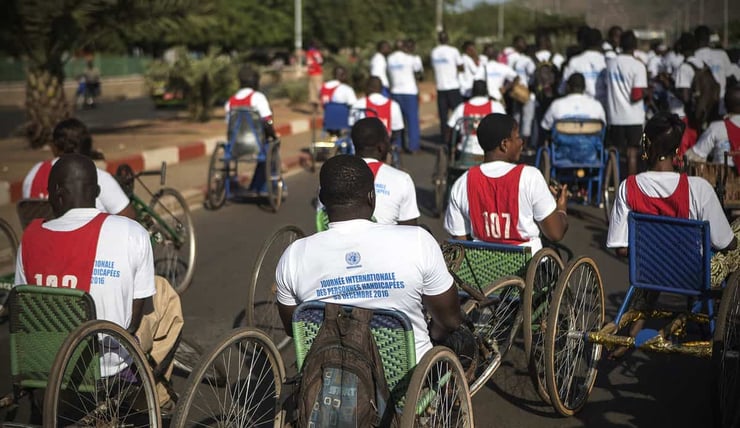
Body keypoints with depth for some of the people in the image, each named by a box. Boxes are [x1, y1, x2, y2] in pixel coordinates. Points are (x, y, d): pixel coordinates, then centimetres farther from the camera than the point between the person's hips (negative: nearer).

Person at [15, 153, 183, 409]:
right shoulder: (132, 234, -17)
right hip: (109, 364, -3)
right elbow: (137, 314, -8)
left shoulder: (31, 238, -10)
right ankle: (157, 396, 32)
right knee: (164, 293, 22)